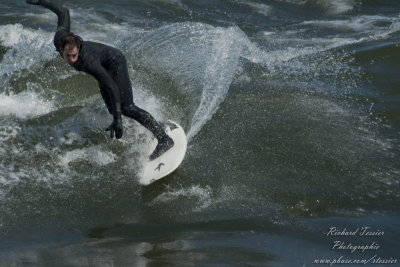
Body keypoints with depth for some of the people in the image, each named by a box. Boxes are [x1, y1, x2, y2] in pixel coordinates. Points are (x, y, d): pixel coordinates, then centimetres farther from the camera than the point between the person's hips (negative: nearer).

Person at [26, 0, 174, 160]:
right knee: (112, 109, 14)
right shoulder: (60, 39, -28)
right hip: (105, 67, 8)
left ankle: (164, 139, -20)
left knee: (126, 107, -19)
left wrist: (117, 120, -42)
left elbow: (112, 87, -41)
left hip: (115, 63, -8)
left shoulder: (88, 62, -43)